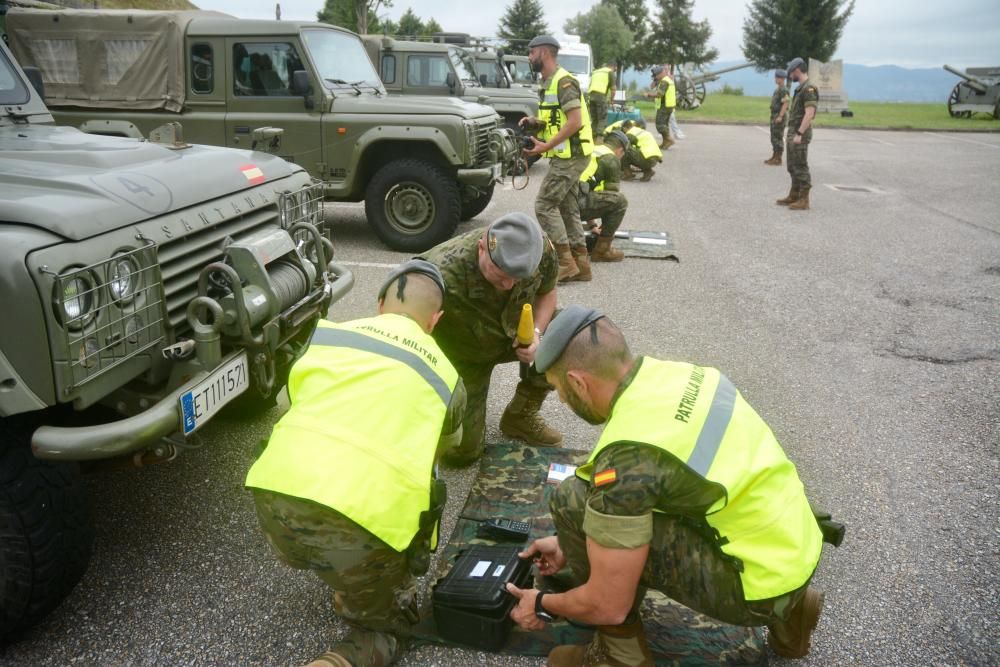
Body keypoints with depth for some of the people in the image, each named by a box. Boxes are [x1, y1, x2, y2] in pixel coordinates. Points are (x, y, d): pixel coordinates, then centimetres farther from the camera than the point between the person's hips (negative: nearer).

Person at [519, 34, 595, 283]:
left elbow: (574, 121, -22)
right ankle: (580, 264, 15)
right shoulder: (549, 82, 16)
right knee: (567, 207, 11)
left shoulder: (563, 81, -14)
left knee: (545, 206, -9)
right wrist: (536, 122, 6)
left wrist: (546, 146, -22)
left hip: (570, 156, -10)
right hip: (567, 155, 10)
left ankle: (565, 264, -5)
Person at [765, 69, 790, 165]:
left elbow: (785, 104, -22)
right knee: (774, 137, 14)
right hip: (775, 116, 10)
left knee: (778, 137, -8)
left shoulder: (783, 89, -15)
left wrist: (780, 116, -26)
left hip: (780, 116, -10)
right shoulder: (778, 89, 17)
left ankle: (778, 159, -6)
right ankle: (774, 157, 21)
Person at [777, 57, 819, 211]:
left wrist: (799, 134, -26)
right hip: (793, 133, 10)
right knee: (793, 167, 14)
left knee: (800, 168, -7)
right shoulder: (800, 89, 17)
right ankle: (793, 197, 21)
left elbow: (809, 114, -23)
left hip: (800, 135, -10)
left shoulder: (809, 88, -15)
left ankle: (804, 201, -4)